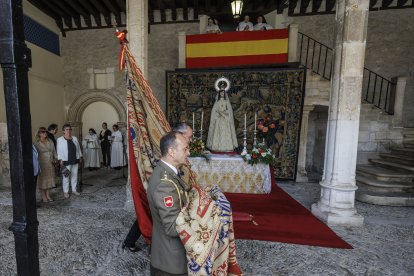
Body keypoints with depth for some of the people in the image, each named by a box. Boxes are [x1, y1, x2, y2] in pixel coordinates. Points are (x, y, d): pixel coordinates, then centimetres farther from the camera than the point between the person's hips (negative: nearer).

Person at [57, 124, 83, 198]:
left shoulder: (75, 138, 9)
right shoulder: (60, 140, -5)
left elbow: (78, 148, 13)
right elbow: (59, 151, -8)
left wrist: (80, 157, 11)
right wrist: (61, 160, -13)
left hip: (75, 161, 5)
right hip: (66, 161, -4)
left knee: (74, 176, 12)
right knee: (66, 177, 3)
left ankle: (74, 190, 24)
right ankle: (65, 191, 17)